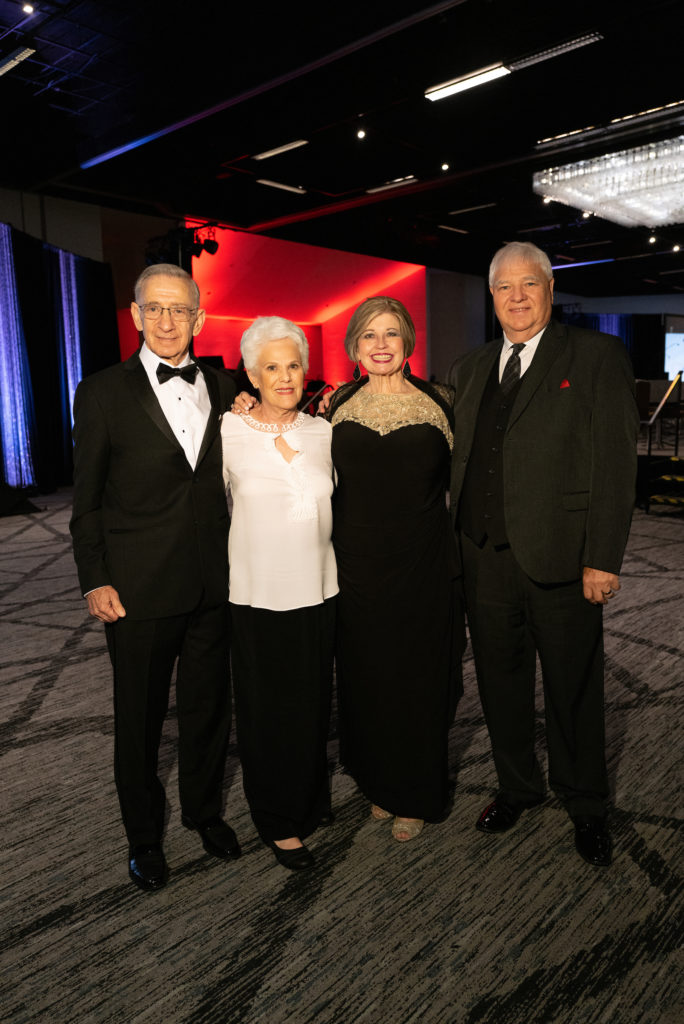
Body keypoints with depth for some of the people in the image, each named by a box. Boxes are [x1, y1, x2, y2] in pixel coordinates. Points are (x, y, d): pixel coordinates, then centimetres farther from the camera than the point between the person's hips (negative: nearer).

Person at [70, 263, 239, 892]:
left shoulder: (223, 388, 7)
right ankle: (144, 835, 35)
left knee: (209, 706, 17)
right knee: (140, 717, 13)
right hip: (139, 588, -3)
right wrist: (94, 581, -6)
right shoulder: (104, 392, -3)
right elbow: (87, 500, -1)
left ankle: (205, 811, 41)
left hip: (214, 582, 3)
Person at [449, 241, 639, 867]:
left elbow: (615, 463, -8)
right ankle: (517, 786, 39)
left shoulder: (597, 357, -2)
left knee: (573, 689, 11)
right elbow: (458, 457, 14)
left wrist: (603, 560, -13)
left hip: (560, 560, -4)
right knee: (500, 684, 16)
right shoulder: (470, 369, 13)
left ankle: (584, 803, 35)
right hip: (484, 559, 4)